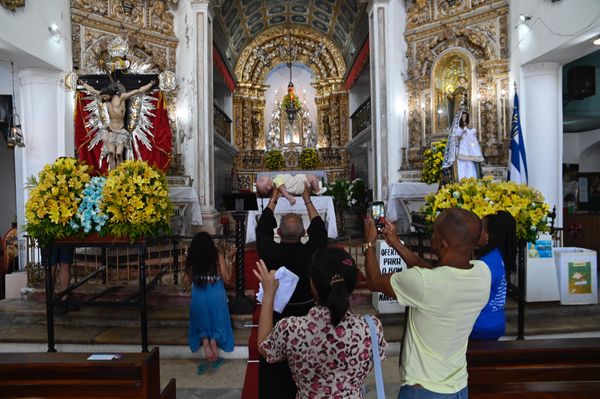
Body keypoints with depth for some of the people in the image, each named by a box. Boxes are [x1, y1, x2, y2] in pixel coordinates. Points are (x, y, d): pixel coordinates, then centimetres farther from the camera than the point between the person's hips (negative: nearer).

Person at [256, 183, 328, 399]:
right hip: (306, 315, 1)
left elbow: (263, 229, -2)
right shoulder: (311, 253, -22)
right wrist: (307, 200, 8)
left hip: (275, 316, 0)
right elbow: (319, 229, -1)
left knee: (274, 367, 18)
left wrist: (273, 199, 9)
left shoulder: (269, 253, -22)